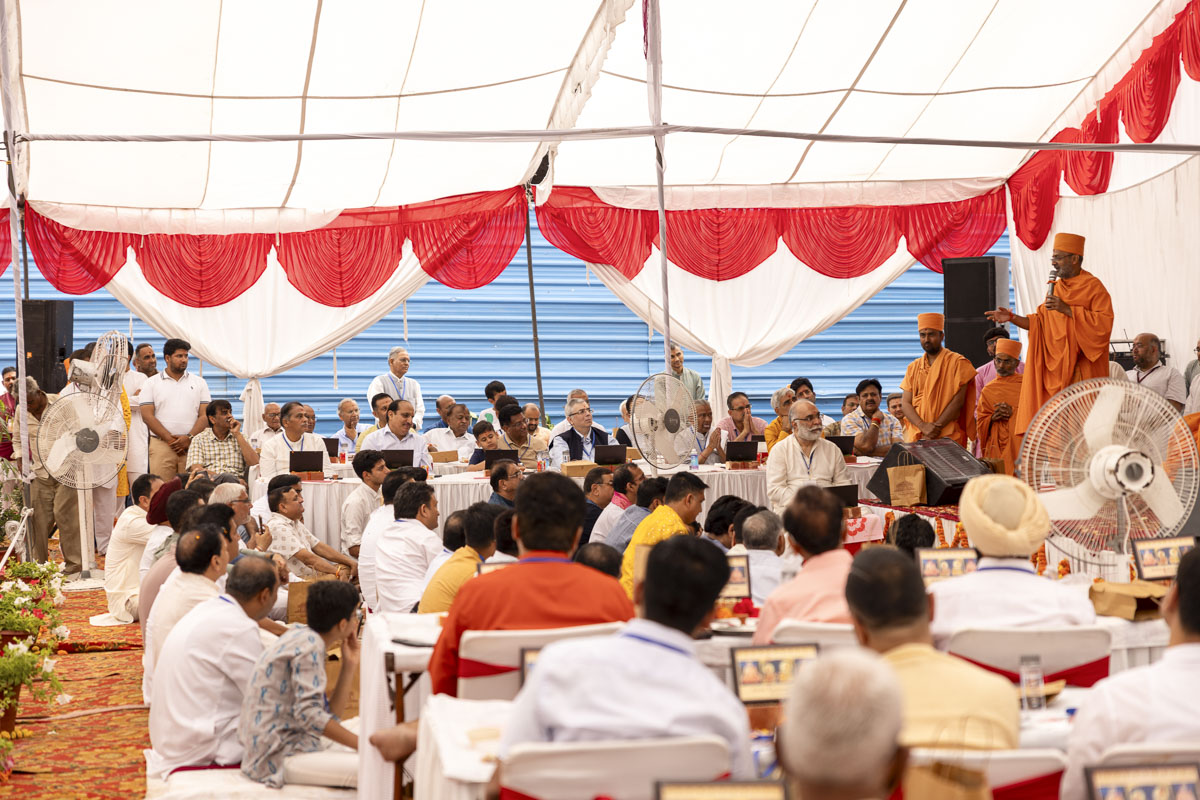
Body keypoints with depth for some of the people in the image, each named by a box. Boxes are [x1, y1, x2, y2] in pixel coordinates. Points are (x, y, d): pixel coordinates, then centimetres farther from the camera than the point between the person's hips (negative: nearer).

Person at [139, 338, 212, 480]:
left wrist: (189, 438, -8)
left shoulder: (199, 383, 15)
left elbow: (205, 415, 8)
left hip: (192, 446, 1)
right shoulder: (151, 383, 10)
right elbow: (147, 415, 1)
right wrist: (170, 439, -8)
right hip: (161, 446, -1)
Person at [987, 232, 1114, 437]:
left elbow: (1105, 323, -16)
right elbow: (1041, 321, 18)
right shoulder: (1056, 287, 16)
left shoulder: (1093, 287, -5)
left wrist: (1067, 309, -19)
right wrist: (1012, 318, 3)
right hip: (1056, 368, 7)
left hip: (1082, 369, -6)